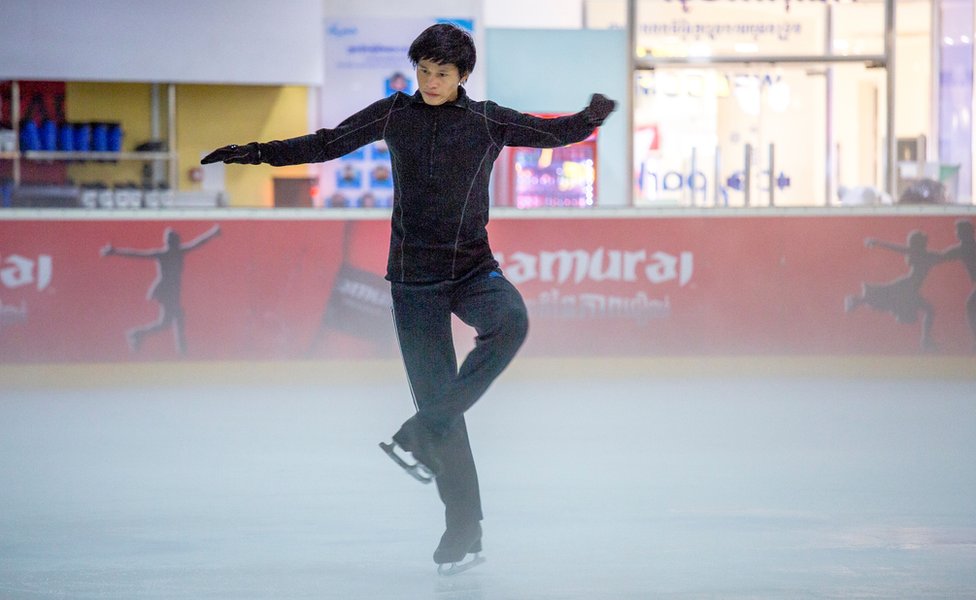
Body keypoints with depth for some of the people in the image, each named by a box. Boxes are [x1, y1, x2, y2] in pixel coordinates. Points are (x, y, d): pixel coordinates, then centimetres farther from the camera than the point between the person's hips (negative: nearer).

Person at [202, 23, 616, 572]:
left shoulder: (488, 121, 0)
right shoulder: (396, 114, 3)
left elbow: (556, 133, 2)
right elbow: (328, 145, 9)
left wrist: (591, 118, -19)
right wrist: (255, 153, 5)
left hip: (473, 268, -1)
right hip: (415, 278, 1)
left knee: (510, 321, -34)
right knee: (435, 391, -2)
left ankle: (423, 432, -24)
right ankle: (464, 526, 6)